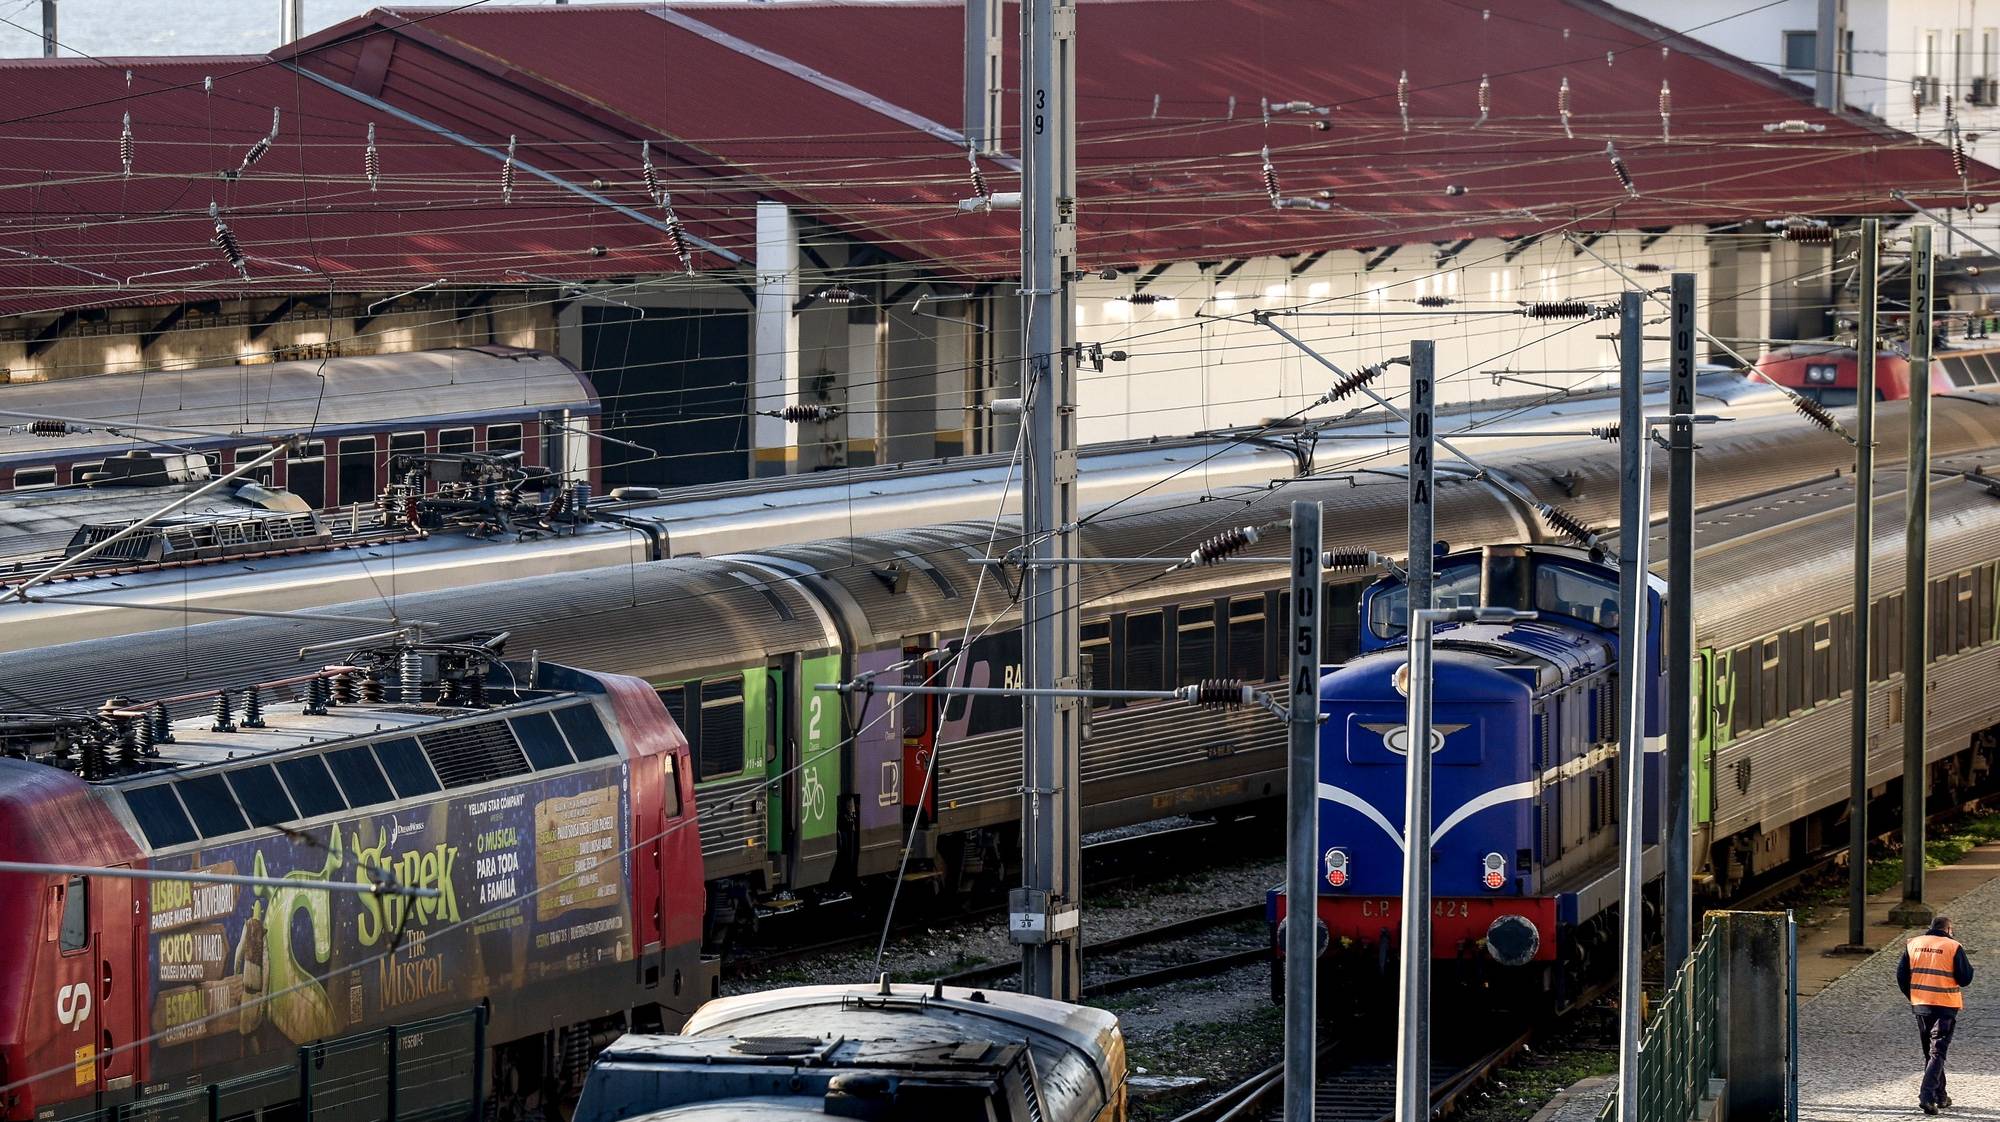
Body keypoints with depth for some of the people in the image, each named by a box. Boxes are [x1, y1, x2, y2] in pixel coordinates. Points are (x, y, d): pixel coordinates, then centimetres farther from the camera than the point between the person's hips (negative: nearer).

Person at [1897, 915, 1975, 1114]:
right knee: (1937, 1053, -4)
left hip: (1920, 1006, 4)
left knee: (1929, 1052, 18)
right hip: (1946, 1007, -4)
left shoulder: (1913, 945, 5)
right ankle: (1927, 1095, -19)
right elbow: (1965, 978, -8)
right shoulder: (1953, 947, -8)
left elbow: (1902, 975, 6)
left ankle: (1940, 1097, 25)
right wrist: (1968, 966, 13)